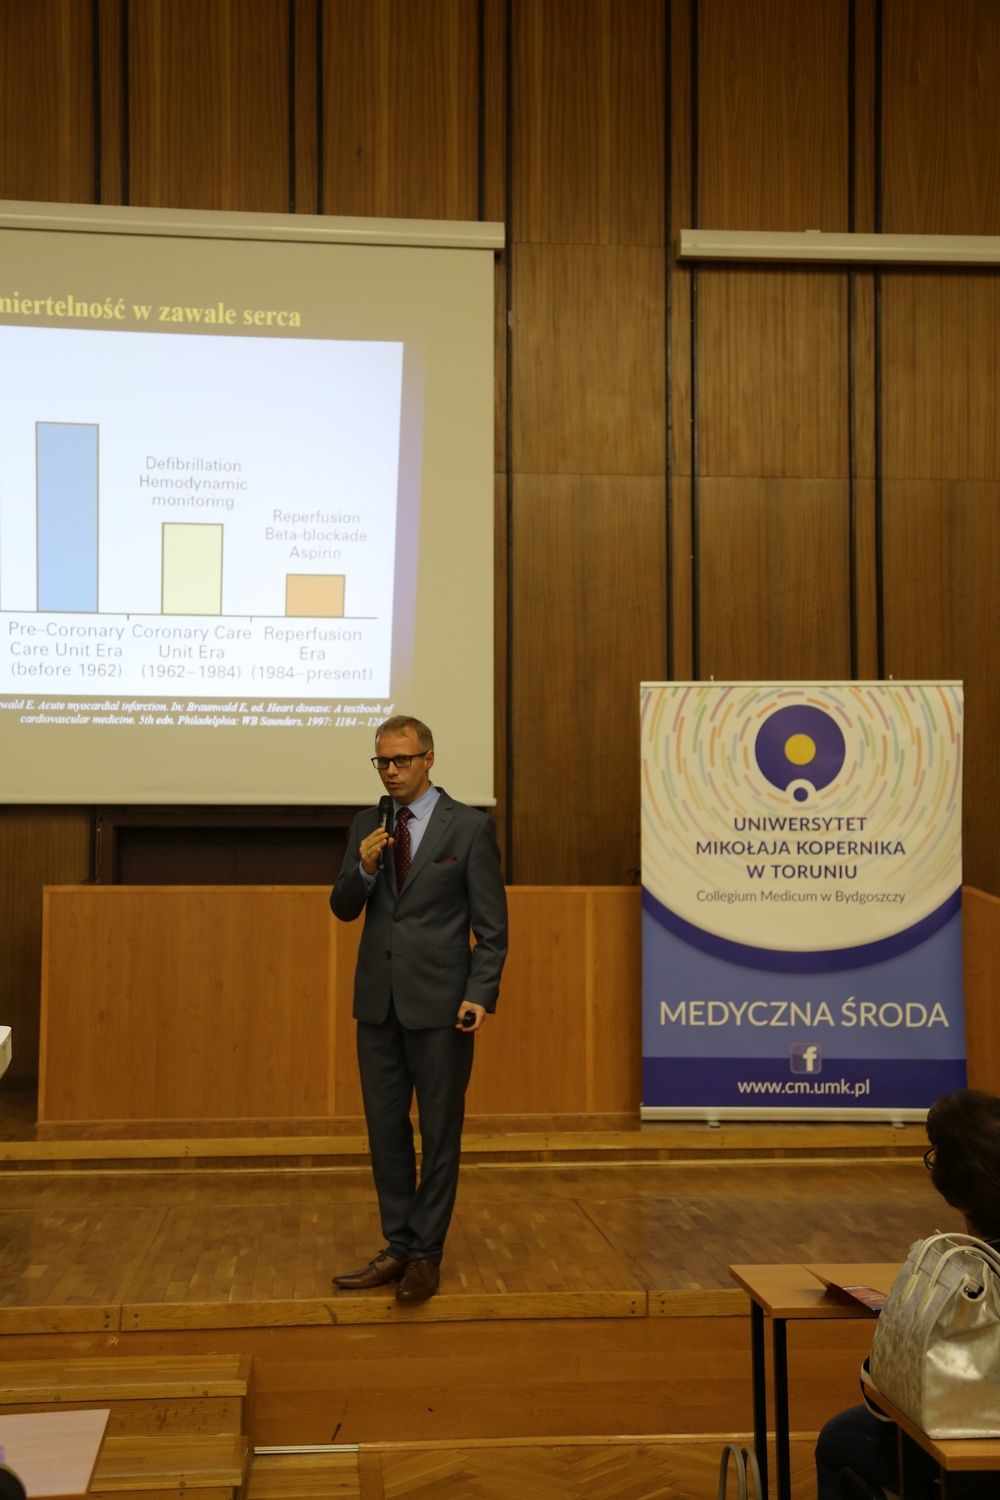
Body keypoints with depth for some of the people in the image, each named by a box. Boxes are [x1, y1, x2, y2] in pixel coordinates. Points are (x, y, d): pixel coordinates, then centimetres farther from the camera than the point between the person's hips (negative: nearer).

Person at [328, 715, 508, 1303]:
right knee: (386, 1129, 10)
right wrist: (364, 869, -11)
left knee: (440, 1134, 3)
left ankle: (427, 1256, 13)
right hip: (379, 1001, 5)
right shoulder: (368, 824, 9)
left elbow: (492, 925, -5)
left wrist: (480, 994, -14)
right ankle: (399, 1247, 21)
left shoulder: (470, 827, -5)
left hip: (439, 1003, -5)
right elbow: (343, 909, 9)